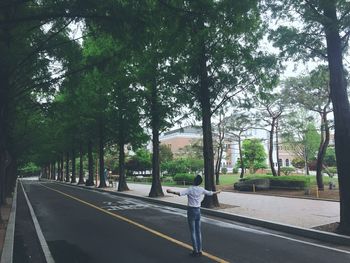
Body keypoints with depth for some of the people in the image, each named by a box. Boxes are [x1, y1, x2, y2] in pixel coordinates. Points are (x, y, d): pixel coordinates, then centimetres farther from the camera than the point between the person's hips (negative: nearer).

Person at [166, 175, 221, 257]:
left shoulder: (190, 189, -13)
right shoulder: (201, 189, 1)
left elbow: (180, 193, -29)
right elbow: (210, 193, 17)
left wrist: (171, 191, -30)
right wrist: (217, 192, 35)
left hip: (191, 210, -4)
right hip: (198, 210, 5)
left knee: (193, 232, 3)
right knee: (198, 231, 11)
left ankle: (195, 251, 7)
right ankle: (199, 250, 16)